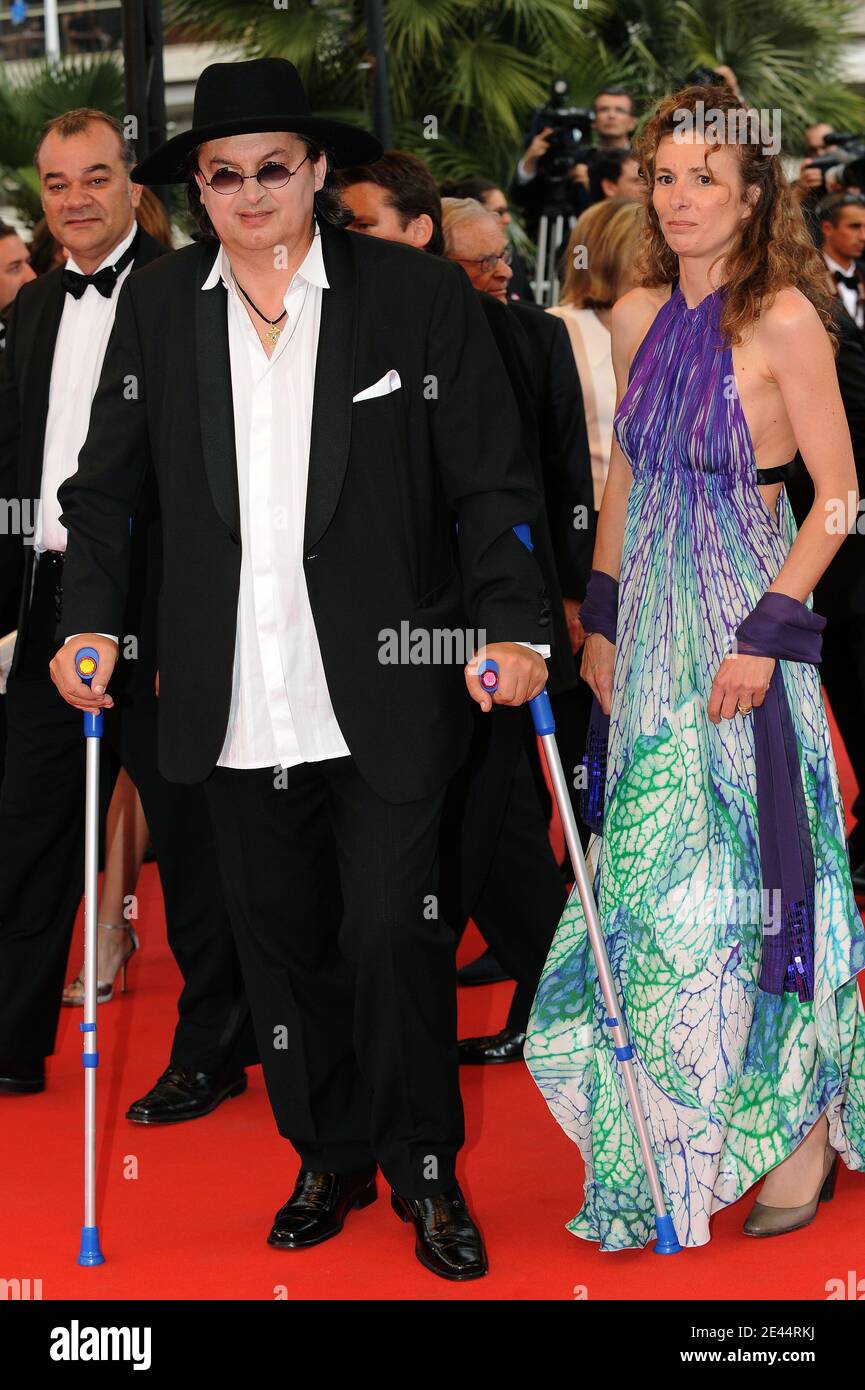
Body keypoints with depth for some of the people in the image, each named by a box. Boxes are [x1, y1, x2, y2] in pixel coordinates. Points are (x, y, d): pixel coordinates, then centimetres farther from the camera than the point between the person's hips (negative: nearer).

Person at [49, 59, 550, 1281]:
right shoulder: (157, 307, 7)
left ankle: (426, 1170, 17)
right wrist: (89, 623, 2)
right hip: (238, 705, 3)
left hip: (384, 695, -3)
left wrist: (512, 627, -10)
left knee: (392, 932, -3)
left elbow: (490, 483, -1)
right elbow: (106, 485, 13)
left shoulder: (420, 297, -1)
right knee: (281, 941, 10)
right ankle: (330, 1158, 28)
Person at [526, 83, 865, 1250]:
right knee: (654, 884, 10)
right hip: (653, 629, 6)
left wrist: (767, 631, -16)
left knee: (749, 879, 0)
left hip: (741, 630, -6)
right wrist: (602, 621, 13)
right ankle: (670, 1148, 23)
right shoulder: (638, 317, 8)